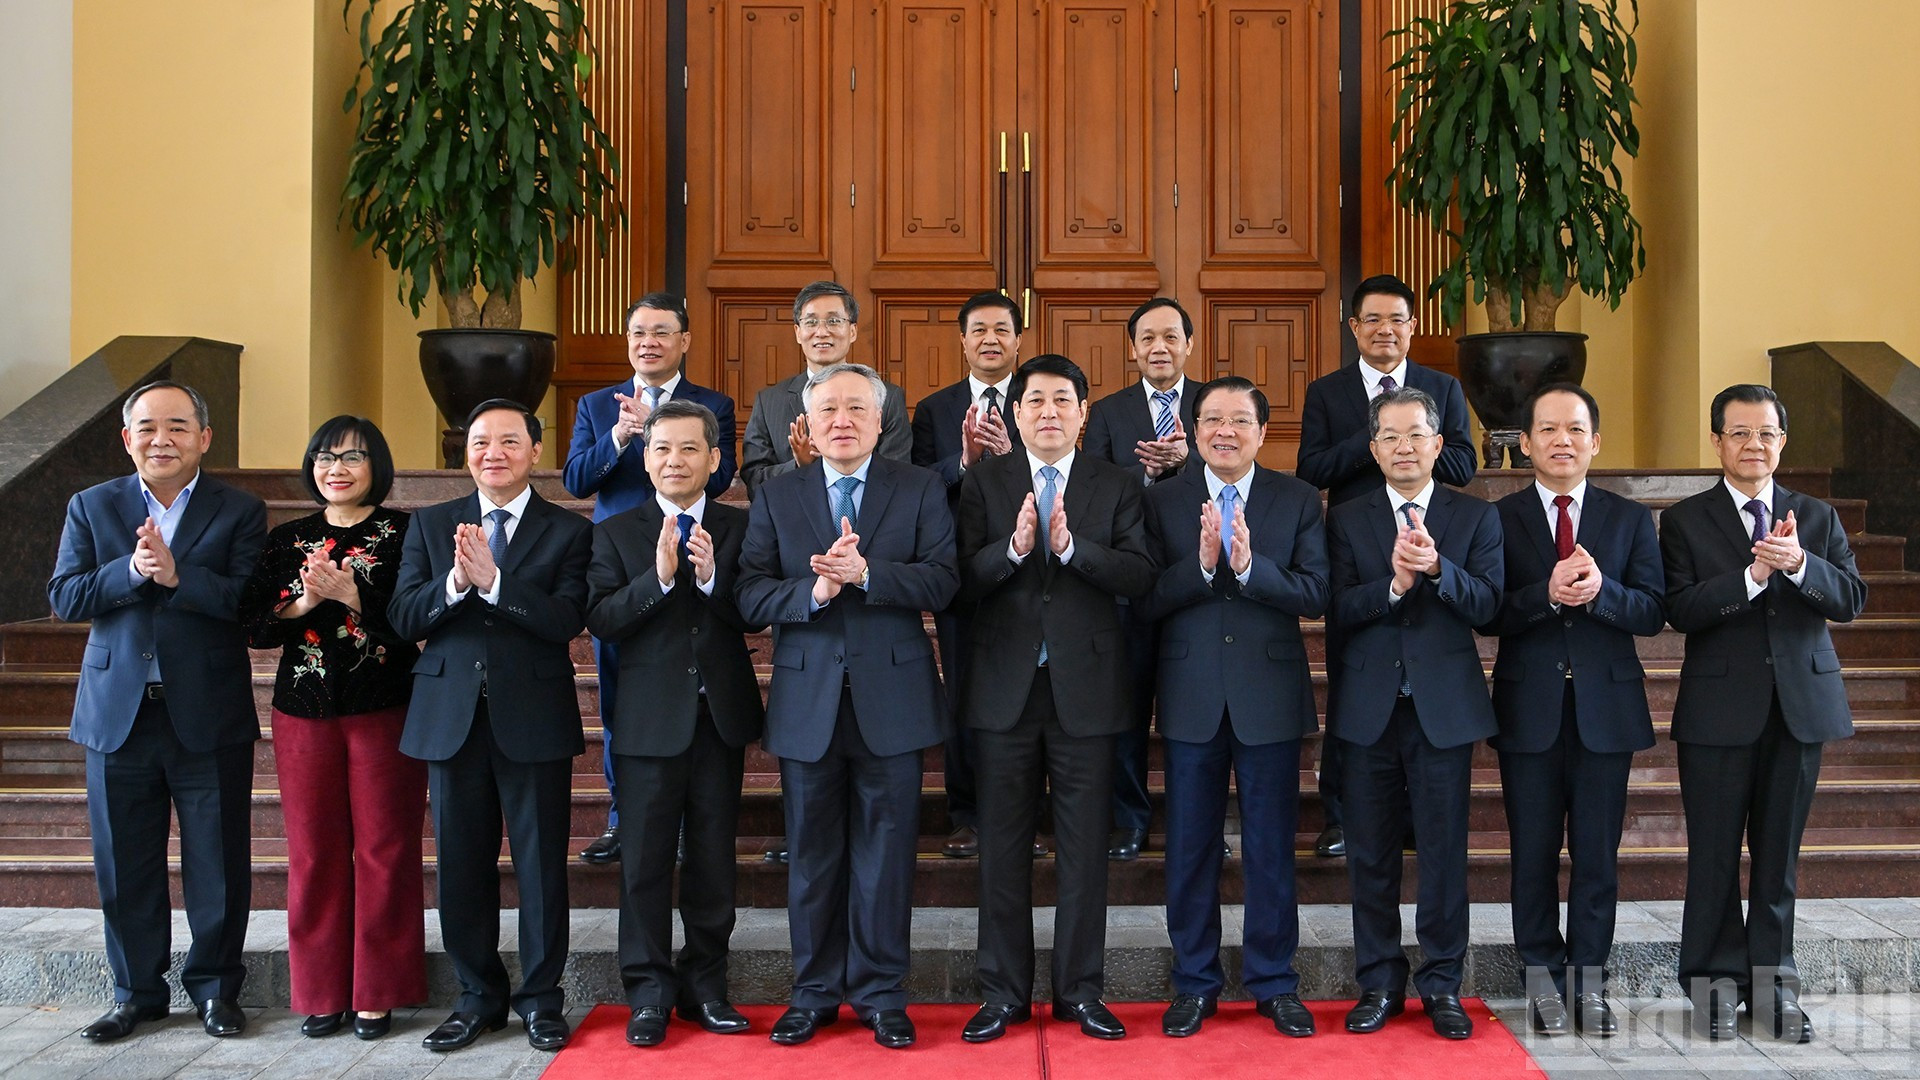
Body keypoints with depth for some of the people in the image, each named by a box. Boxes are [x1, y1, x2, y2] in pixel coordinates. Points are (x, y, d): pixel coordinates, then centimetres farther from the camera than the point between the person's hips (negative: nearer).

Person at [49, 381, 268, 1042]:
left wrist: (175, 574, -22)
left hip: (209, 718, -2)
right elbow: (64, 596, -2)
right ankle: (137, 991, 25)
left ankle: (215, 987, 21)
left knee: (219, 865, 5)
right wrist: (132, 569, -17)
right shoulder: (91, 507, 8)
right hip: (118, 715, 2)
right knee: (124, 867, 10)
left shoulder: (240, 512, 1)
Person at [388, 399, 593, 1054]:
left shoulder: (568, 532, 2)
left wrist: (494, 582, -23)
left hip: (533, 720, -2)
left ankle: (541, 998, 17)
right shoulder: (431, 525, 10)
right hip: (451, 717, 3)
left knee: (542, 864, 3)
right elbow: (403, 618, -1)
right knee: (462, 865, 9)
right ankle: (478, 997, 23)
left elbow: (567, 620, -12)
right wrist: (454, 583, -19)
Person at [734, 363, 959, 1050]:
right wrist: (813, 592, -20)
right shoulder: (776, 496, 6)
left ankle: (880, 994, 19)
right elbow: (749, 595, -3)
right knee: (812, 855, 11)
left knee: (886, 853, 6)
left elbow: (942, 580, -9)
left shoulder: (920, 490, 3)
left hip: (891, 699, -1)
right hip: (807, 702, 1)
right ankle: (815, 993, 24)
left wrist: (866, 573, -22)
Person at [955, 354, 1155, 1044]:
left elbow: (1140, 577, -8)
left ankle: (1081, 990, 20)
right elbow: (963, 581, -6)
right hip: (1005, 689, 0)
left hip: (1086, 688, 0)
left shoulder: (1116, 487, 5)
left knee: (1085, 848, 7)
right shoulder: (984, 483, 5)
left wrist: (1071, 546, -22)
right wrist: (1012, 547, -24)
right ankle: (1004, 993, 19)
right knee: (1002, 847, 8)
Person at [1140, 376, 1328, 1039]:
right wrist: (1201, 564, -23)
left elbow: (1316, 594, -8)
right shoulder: (1163, 501, 3)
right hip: (1192, 698, 1)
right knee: (1190, 849, 9)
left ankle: (1274, 983, 22)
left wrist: (1250, 566, -22)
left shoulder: (1298, 501, 2)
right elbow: (1146, 600, -7)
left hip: (1269, 696, 0)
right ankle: (1195, 984, 23)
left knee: (1272, 849, 8)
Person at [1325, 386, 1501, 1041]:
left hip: (1446, 708, -1)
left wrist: (1436, 567, -24)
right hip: (1369, 709, 1)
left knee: (1444, 851, 4)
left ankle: (1442, 984, 17)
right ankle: (1379, 983, 20)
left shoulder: (1476, 518, 5)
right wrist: (1393, 584, -21)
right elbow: (1336, 610, -5)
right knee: (1370, 855, 8)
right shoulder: (1347, 520, 6)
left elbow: (1487, 604, -8)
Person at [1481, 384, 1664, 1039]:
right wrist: (1548, 593, -22)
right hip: (1530, 708, -1)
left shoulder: (1630, 519, 7)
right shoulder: (1499, 519, 2)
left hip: (1605, 708, 1)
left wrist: (1599, 591, -20)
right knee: (1534, 853, 7)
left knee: (1598, 854, 7)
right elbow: (1486, 615, -7)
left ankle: (1589, 982, 18)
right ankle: (1544, 979, 20)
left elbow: (1651, 614, -2)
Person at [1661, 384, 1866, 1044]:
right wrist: (1753, 574, -23)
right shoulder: (1686, 521, 1)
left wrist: (1799, 563, -20)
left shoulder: (1816, 518, 10)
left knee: (1779, 852, 10)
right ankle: (1716, 980, 16)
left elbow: (1852, 600, -2)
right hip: (1719, 710, -2)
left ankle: (1772, 981, 21)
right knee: (1715, 853, 3)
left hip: (1802, 705, 3)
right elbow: (1681, 610, -11)